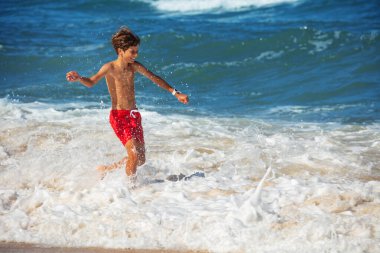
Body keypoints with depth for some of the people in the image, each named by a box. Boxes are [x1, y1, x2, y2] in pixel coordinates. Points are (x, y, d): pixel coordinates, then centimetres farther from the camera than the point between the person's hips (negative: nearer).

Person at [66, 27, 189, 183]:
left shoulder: (133, 66, 8)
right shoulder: (110, 67, -9)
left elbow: (154, 78, 19)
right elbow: (91, 82, -22)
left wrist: (176, 93, 20)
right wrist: (78, 78, -44)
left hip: (134, 115, 7)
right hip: (119, 116, -7)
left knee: (141, 160, 9)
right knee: (134, 154, -20)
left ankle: (105, 170, 28)